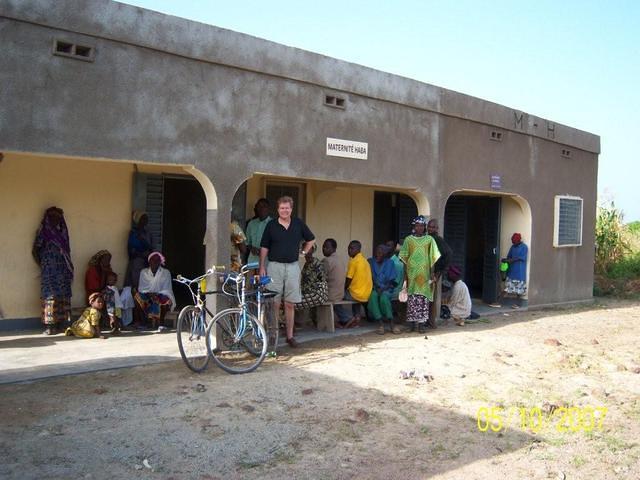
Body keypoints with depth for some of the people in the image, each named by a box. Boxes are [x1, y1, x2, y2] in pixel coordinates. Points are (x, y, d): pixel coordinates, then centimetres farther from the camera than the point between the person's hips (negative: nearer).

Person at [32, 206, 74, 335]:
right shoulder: (43, 232, 0)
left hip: (62, 271, 5)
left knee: (63, 297, 1)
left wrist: (69, 269, 9)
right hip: (49, 272, -5)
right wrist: (42, 266, -1)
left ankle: (60, 323, 6)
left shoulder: (61, 232, 15)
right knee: (50, 296, -8)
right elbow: (35, 251, -1)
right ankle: (49, 325, -7)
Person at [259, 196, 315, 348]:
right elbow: (264, 248, 4)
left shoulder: (298, 224, 5)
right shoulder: (271, 225, 1)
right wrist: (262, 267, -1)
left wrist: (304, 252, 12)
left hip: (293, 267, 2)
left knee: (290, 304, 5)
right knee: (275, 303, 0)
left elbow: (310, 239, 21)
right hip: (275, 266, -1)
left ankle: (290, 335, 13)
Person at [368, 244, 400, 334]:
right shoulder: (370, 262, 8)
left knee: (384, 296, -36)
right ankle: (380, 323, -39)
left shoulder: (389, 263, 8)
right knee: (373, 296, -36)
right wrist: (375, 287, -12)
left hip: (386, 289, 0)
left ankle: (392, 323, -35)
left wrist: (383, 288, -13)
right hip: (374, 288, 1)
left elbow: (392, 281, 4)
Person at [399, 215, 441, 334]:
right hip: (412, 273, 0)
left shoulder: (429, 239, 4)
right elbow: (404, 258, 6)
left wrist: (432, 275, -1)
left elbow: (432, 259, 4)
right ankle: (412, 323, 11)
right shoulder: (408, 239, 5)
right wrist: (405, 275, 1)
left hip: (424, 274, 0)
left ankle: (421, 324, 6)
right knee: (412, 298, 1)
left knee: (424, 298, -1)